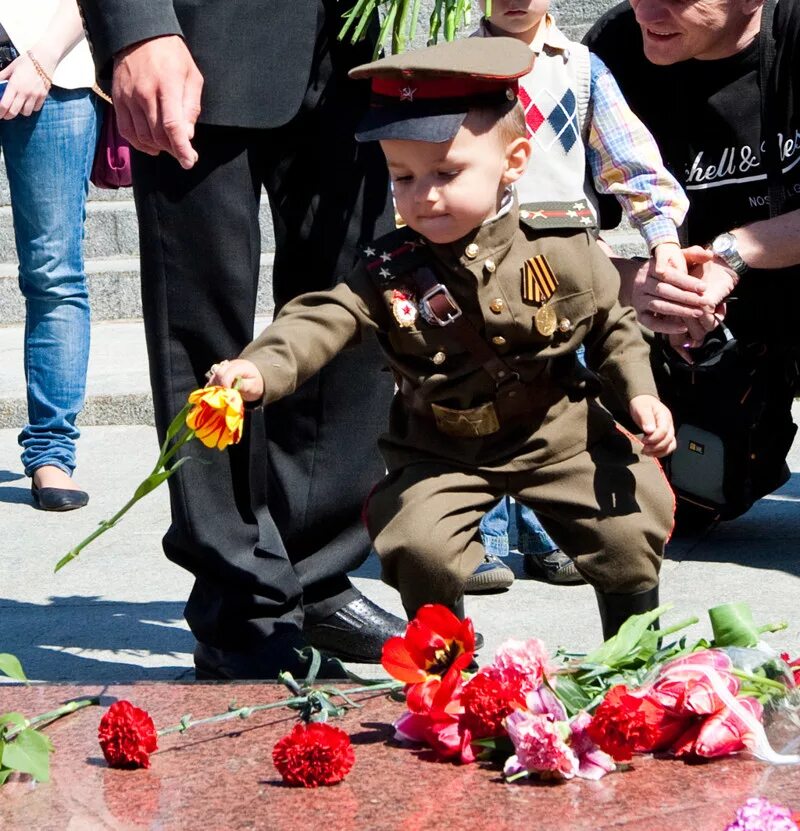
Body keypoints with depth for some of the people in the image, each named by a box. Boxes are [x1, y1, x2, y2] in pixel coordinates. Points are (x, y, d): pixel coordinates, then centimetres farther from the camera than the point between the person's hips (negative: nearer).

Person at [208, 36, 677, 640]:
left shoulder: (565, 251, -11)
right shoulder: (392, 270, -14)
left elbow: (611, 324, 5)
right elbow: (322, 321, -25)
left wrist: (641, 394, -7)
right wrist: (260, 370, -43)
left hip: (559, 436, 1)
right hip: (441, 452, 0)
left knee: (631, 528, -7)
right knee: (418, 544, -21)